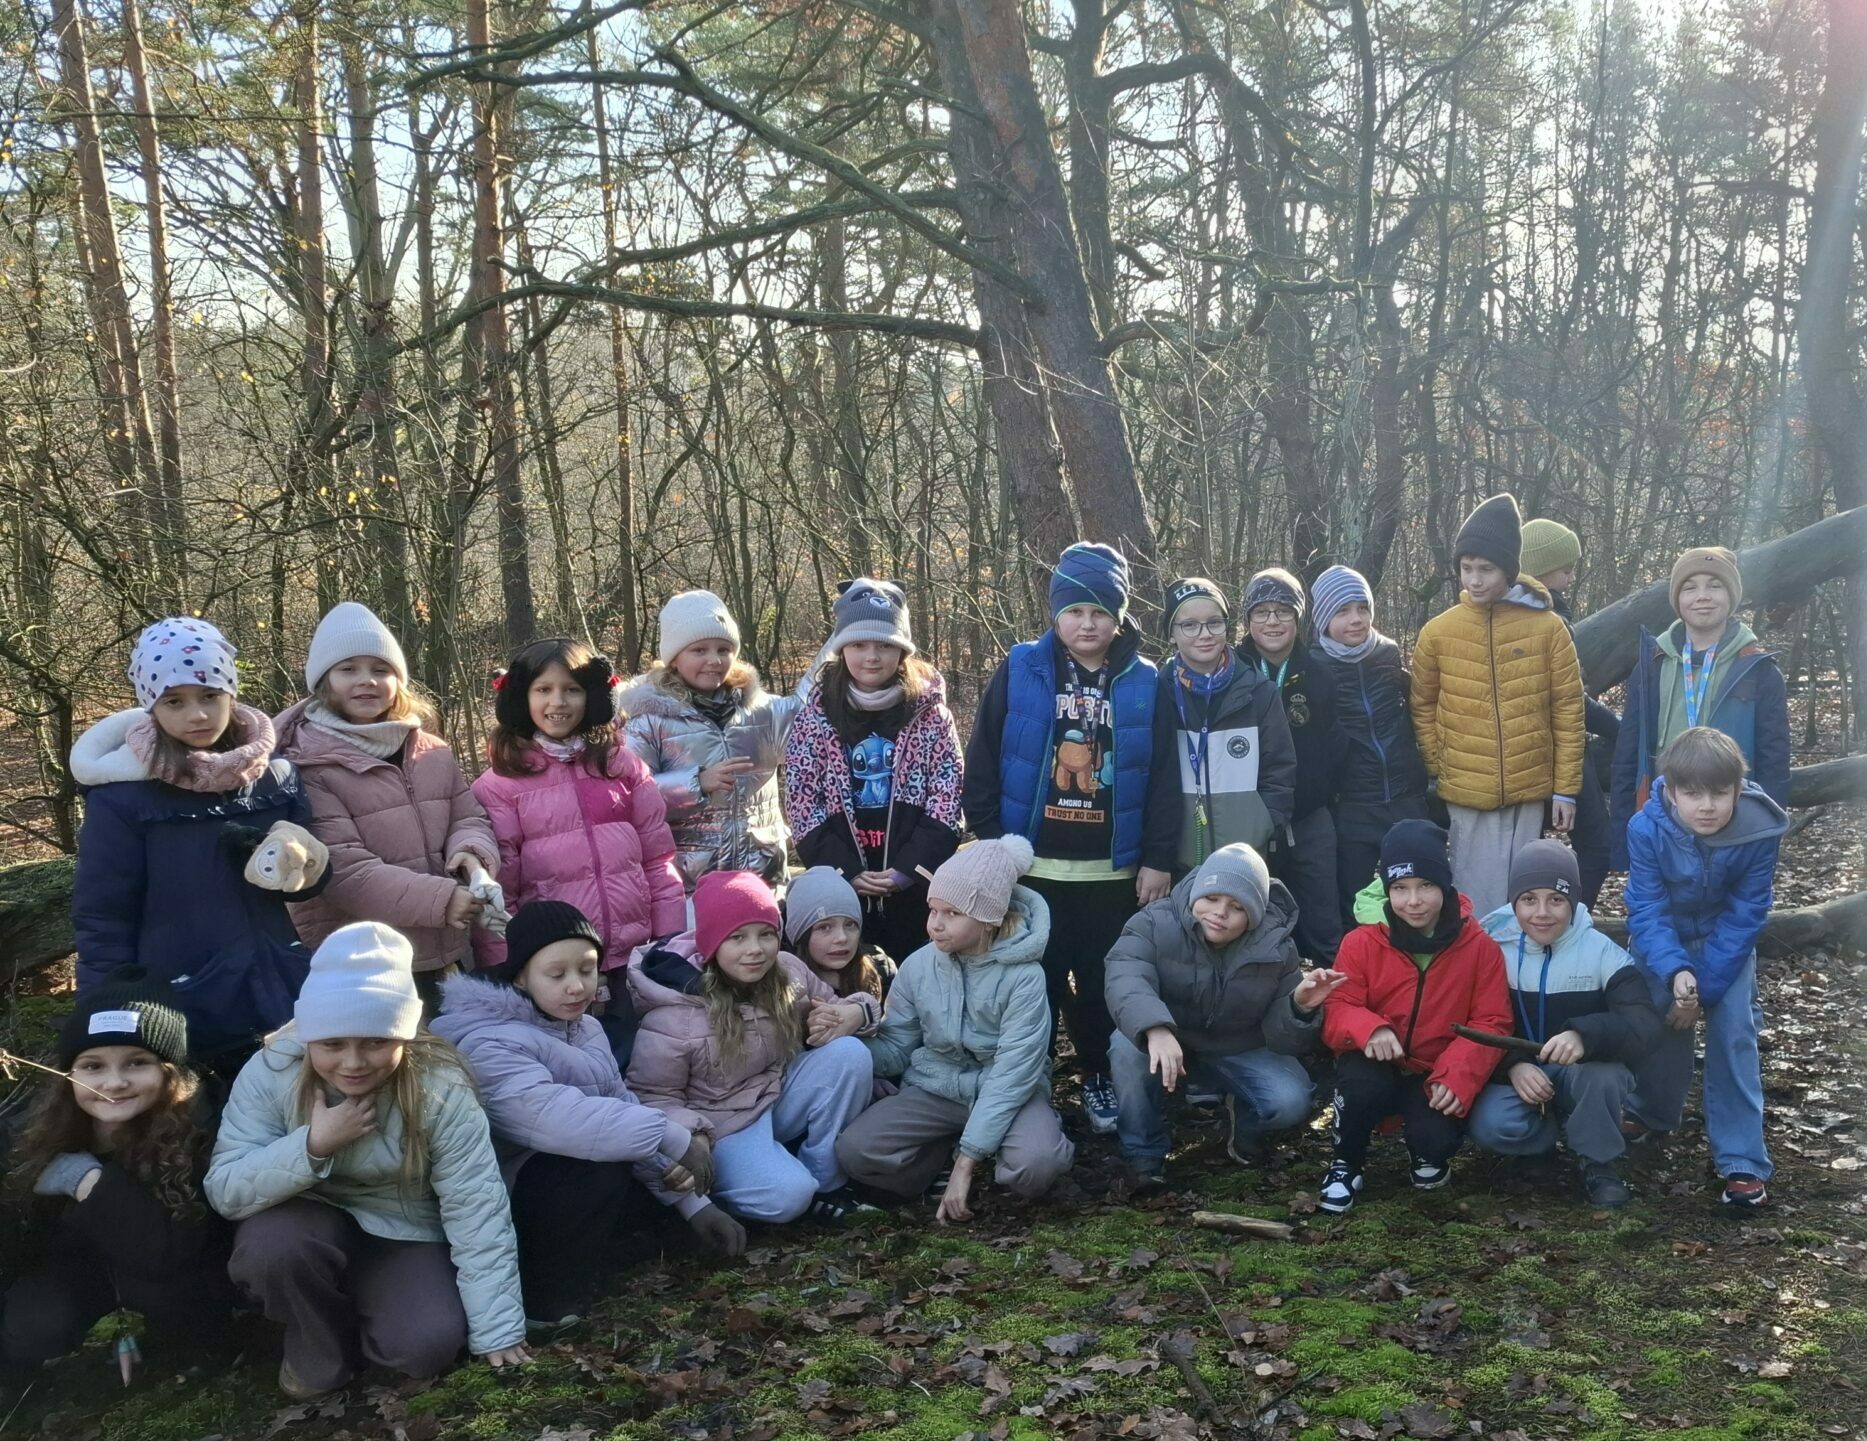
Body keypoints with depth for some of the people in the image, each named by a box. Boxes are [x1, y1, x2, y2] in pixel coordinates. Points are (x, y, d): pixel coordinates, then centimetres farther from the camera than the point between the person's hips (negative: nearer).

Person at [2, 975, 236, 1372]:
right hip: (79, 1260, 3)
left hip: (173, 1280, -3)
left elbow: (169, 1254, -38)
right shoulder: (44, 1124, -20)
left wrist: (85, 1175, -38)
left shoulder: (192, 1127, -30)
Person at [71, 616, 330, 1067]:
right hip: (181, 1023, -4)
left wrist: (299, 859, -13)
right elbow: (101, 923, -8)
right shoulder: (122, 795, -11)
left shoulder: (276, 775, 1)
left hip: (282, 1003, 4)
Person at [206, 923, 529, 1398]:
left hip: (405, 1237, -1)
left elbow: (476, 1209, -22)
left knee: (427, 1346, -26)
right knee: (269, 1245, -33)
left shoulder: (441, 1089, -23)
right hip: (313, 1228, 1)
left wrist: (497, 1331, -22)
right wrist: (313, 1145, -35)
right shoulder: (270, 1073, -19)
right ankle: (322, 1347, -2)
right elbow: (223, 1191, -20)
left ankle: (358, 1327, 10)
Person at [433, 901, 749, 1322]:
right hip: (504, 1205, -8)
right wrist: (668, 1135, -36)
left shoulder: (584, 1029, 6)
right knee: (602, 1163, -31)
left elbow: (623, 1108, 3)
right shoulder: (489, 1045, -21)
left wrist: (694, 1202, -6)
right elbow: (553, 1117, -37)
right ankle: (544, 1303, -13)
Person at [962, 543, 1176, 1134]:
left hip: (1113, 871, 1)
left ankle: (1100, 1077, 29)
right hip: (1031, 868, -1)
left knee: (1104, 981, 10)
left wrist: (1158, 859, -1)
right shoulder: (1020, 671, -3)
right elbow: (982, 765, -1)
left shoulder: (1145, 684, 1)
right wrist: (992, 842, -4)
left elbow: (1163, 781, 3)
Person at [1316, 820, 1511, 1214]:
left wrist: (1459, 1075, -22)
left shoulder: (1480, 947, -4)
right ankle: (1345, 1163, -5)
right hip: (1378, 1068, 0)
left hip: (1438, 1076, 0)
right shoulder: (1361, 943, -6)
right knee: (1361, 1082, -35)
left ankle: (1427, 1153, 12)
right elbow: (1336, 1011, -8)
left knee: (1437, 1140, -28)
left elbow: (1491, 1023, -5)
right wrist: (1369, 1028, -32)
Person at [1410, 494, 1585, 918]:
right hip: (1466, 793, 0)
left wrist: (1566, 787, 0)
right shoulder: (1438, 632, 0)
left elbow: (1568, 711, 1)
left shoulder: (1548, 627, -2)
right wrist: (1438, 770, 4)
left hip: (1531, 790, 0)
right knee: (1479, 900, 3)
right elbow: (1423, 707, 10)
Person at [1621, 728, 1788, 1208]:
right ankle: (1651, 1111, 33)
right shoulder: (1646, 828, -31)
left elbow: (1743, 917, -22)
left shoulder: (1758, 831, -30)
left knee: (1733, 1033, -11)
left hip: (1725, 941, 0)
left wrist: (1705, 989, -24)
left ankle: (1743, 1162, -4)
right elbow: (1646, 910, -27)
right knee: (1661, 1023, 3)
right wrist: (1677, 973, -43)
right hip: (1665, 942, 1)